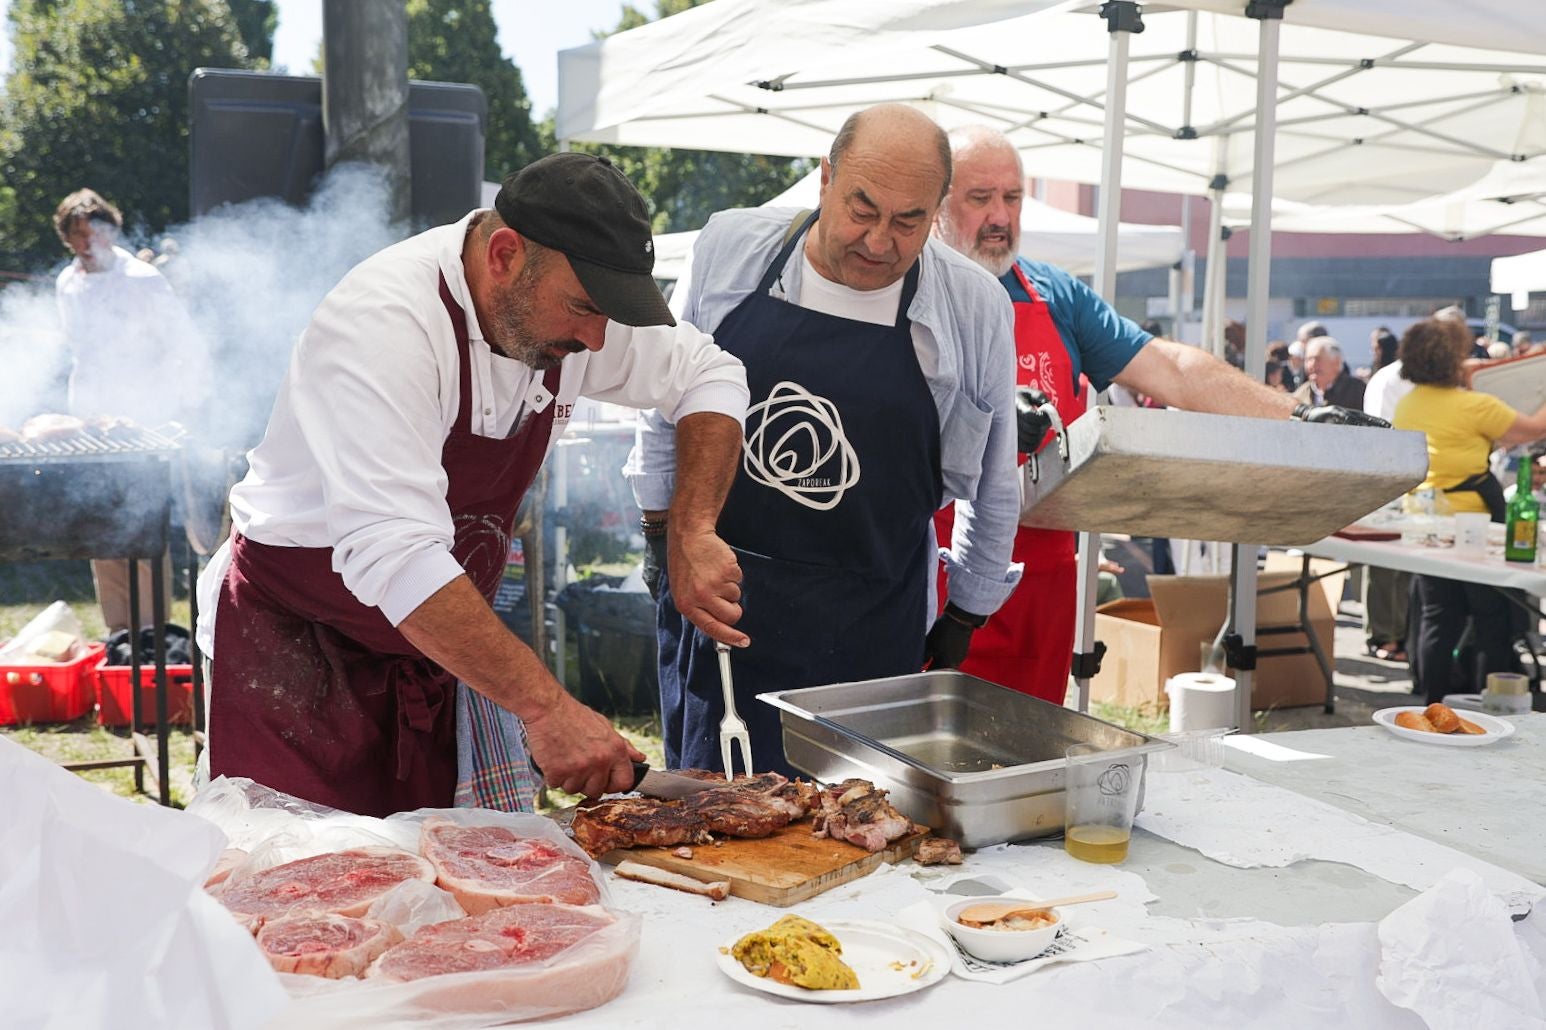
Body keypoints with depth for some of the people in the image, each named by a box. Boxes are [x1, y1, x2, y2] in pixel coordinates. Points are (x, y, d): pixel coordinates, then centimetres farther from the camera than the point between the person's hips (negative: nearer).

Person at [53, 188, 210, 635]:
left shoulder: (142, 281, -9)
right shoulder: (67, 284, 10)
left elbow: (191, 348, -7)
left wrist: (187, 412, -7)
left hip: (143, 430, -6)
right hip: (90, 429, 6)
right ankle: (118, 631, 15)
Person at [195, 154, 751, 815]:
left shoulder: (574, 303, -8)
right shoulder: (383, 322, -29)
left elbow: (710, 376, 7)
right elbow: (391, 552, -38)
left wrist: (693, 531, -9)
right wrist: (545, 706, -42)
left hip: (435, 645, 6)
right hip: (299, 644, -6)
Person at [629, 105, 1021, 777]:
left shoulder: (975, 307, -6)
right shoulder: (728, 249, -3)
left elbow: (991, 486, 6)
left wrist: (965, 618, 12)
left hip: (868, 636, -1)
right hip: (714, 597, 2)